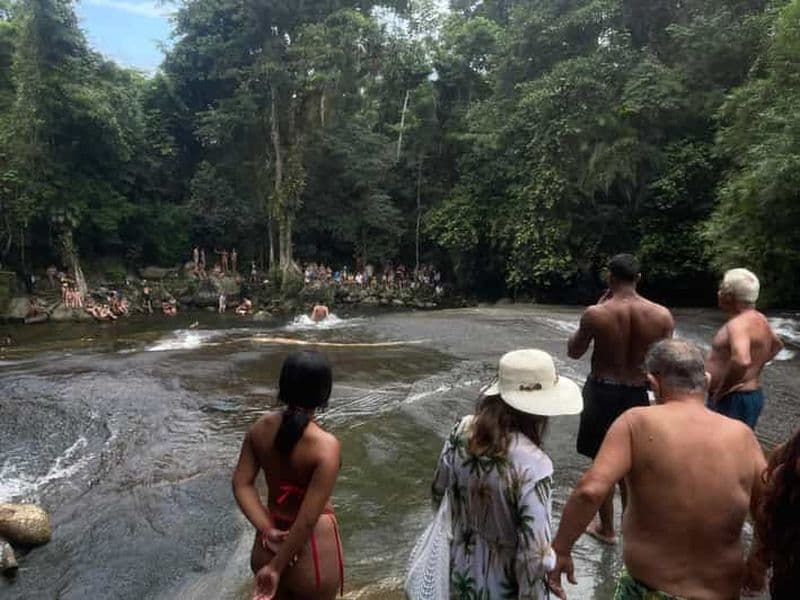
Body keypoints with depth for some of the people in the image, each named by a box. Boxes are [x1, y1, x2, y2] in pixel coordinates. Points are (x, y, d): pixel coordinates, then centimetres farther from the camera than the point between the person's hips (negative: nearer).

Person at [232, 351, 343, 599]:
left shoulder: (261, 427, -9)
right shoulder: (326, 445, -27)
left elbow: (241, 484, -6)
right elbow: (309, 519, -26)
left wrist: (268, 531, -10)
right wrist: (277, 567, -15)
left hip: (268, 548, 5)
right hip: (312, 551, -5)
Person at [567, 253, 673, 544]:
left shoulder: (595, 314, -18)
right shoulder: (662, 315, -11)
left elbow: (573, 352, -3)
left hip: (602, 392, -3)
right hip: (637, 394, 3)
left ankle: (606, 528, 28)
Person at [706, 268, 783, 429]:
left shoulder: (738, 324, -23)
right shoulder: (758, 319, 9)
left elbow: (741, 361, -42)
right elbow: (777, 345, 29)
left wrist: (720, 390, -28)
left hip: (732, 400, -10)